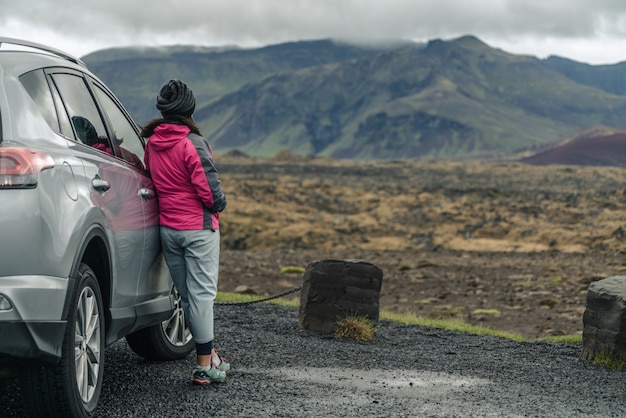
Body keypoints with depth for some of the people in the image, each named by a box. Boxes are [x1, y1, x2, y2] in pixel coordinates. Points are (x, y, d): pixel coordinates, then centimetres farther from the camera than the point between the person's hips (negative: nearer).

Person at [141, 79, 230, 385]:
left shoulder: (152, 143, 4)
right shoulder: (192, 144, -16)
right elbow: (210, 190, -17)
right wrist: (218, 205, 3)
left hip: (167, 229, 6)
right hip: (199, 228, -6)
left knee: (187, 294, 13)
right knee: (202, 293, -2)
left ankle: (210, 356, 25)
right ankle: (205, 367, 0)